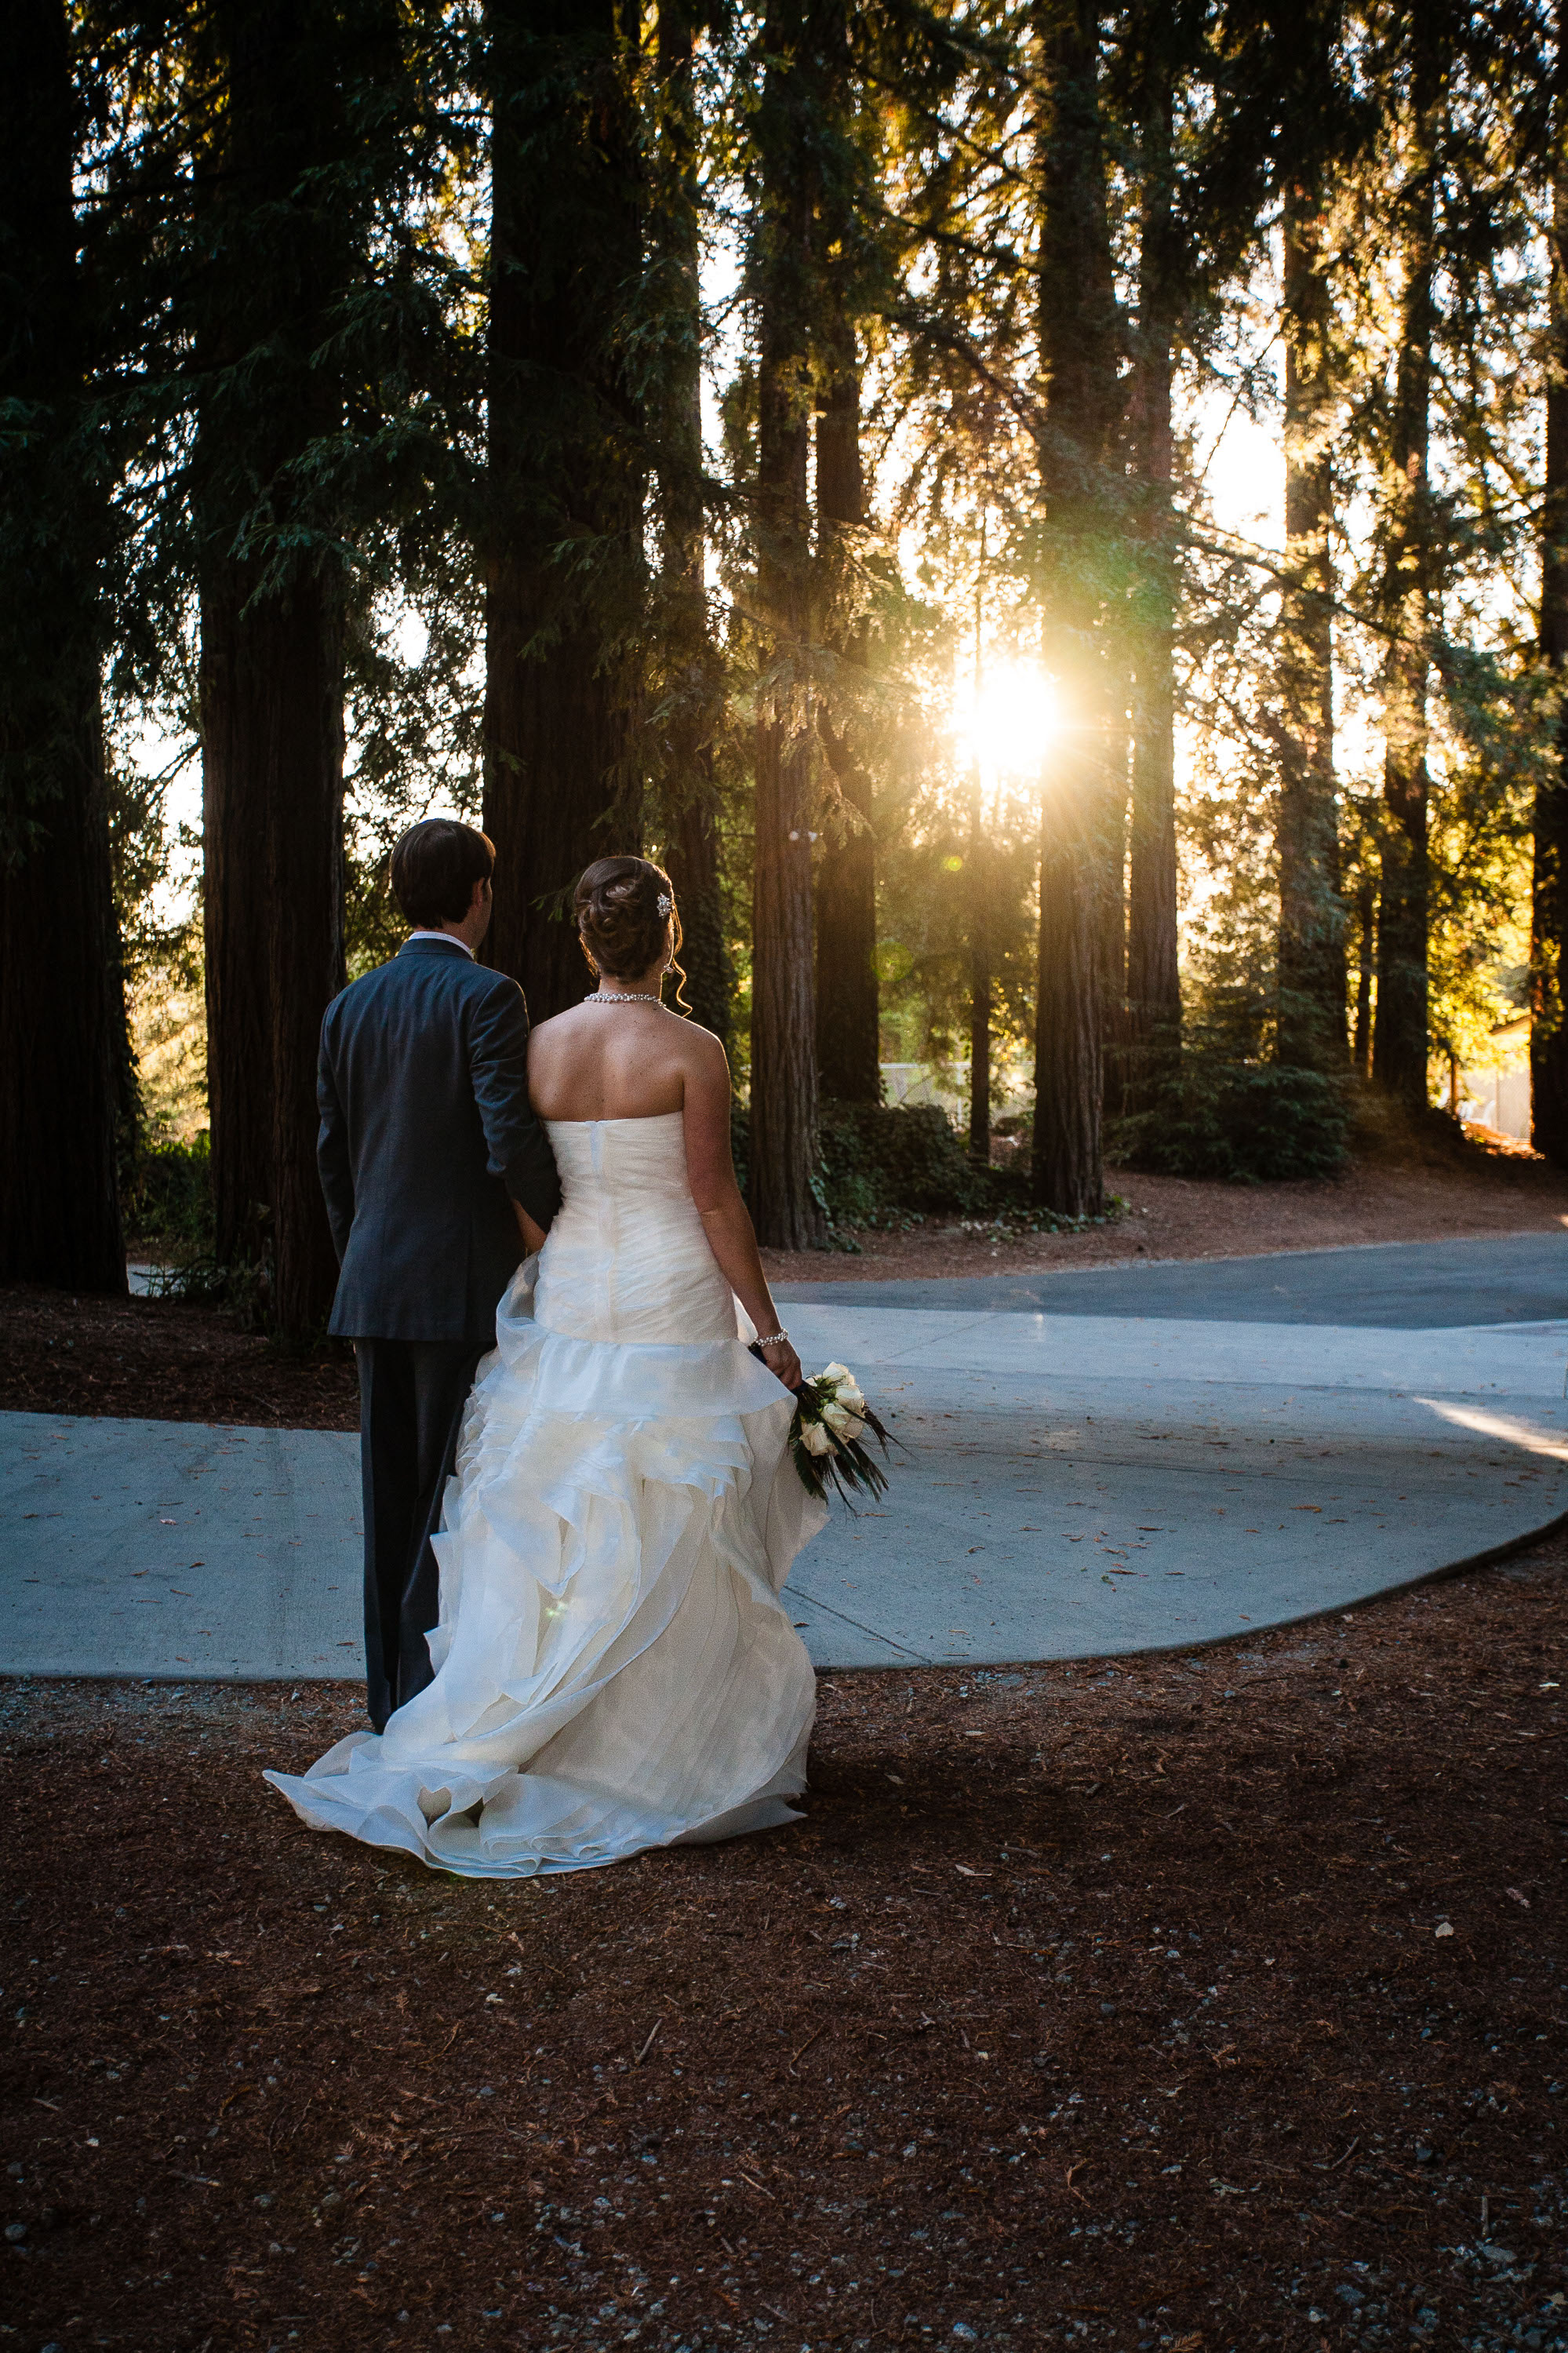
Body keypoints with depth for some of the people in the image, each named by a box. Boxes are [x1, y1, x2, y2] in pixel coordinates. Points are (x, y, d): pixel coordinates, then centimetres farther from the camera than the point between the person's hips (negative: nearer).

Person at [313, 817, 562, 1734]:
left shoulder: (350, 1005, 10)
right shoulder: (486, 996, -11)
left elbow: (333, 1154, 14)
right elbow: (512, 1141, -21)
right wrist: (560, 1229, -4)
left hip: (376, 1284, 7)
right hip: (464, 1286, -6)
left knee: (393, 1500, 12)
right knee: (456, 1501, 0)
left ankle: (393, 1703, 21)